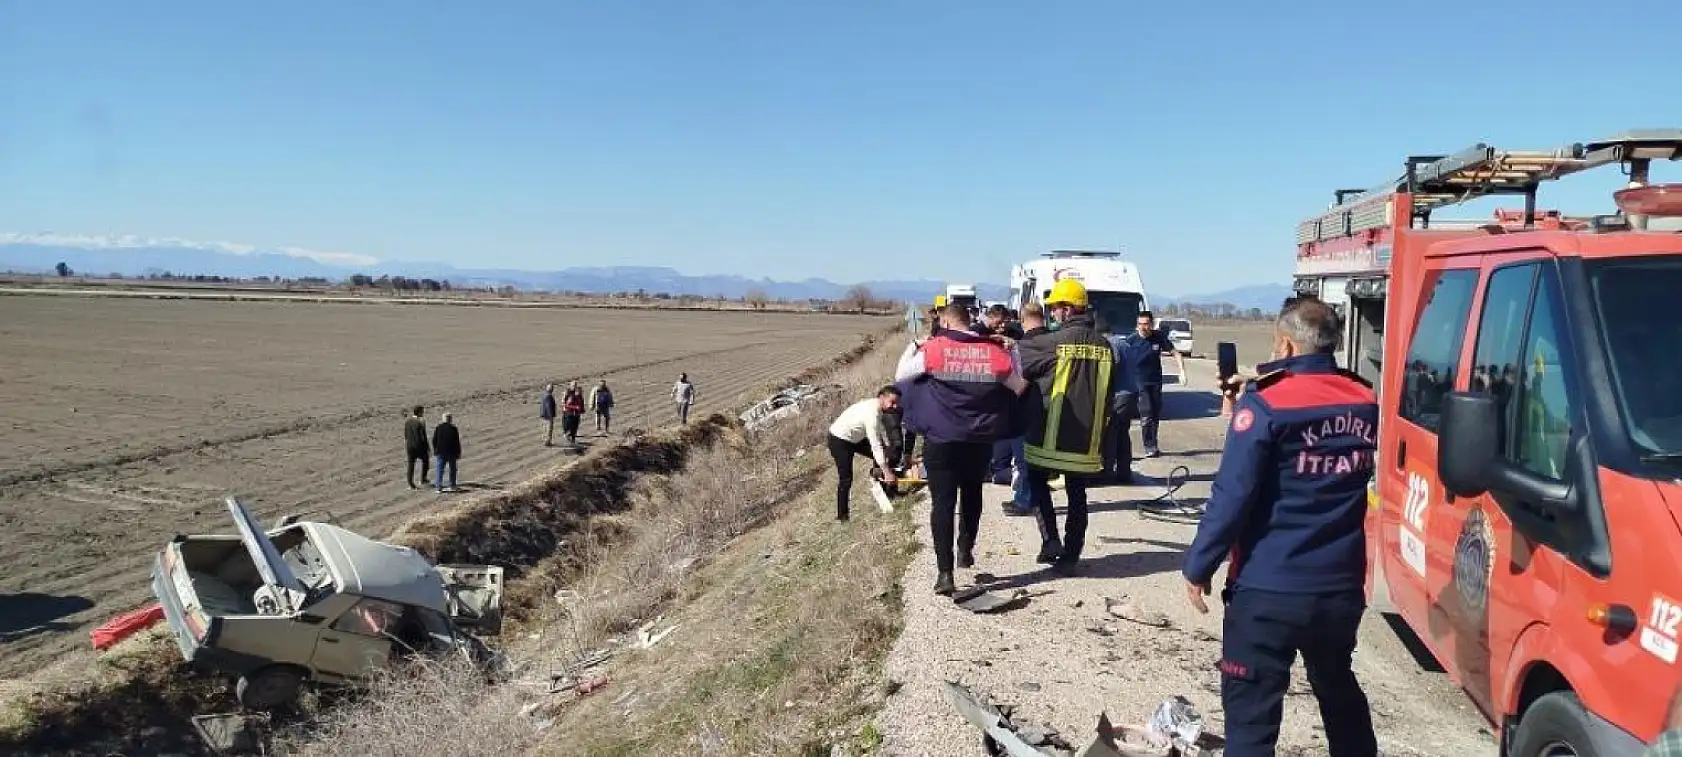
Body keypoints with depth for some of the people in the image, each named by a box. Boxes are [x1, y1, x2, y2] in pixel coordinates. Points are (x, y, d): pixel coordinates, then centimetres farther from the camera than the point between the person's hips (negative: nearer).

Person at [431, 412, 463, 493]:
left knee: (439, 469, 1)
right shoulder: (453, 428, -6)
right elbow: (457, 442, -4)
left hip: (440, 452, 1)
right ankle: (452, 486, 17)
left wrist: (435, 450, 17)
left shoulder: (438, 428, -1)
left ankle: (439, 487, -9)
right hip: (452, 452, -1)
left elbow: (434, 440, 4)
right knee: (452, 469, 13)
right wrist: (458, 453, 4)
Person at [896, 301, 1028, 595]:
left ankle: (944, 573, -6)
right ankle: (966, 550, 38)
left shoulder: (932, 349, -9)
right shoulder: (995, 352, -2)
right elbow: (1019, 387, 13)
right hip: (980, 441, 3)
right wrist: (1011, 352, 19)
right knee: (972, 496, 25)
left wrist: (913, 347, 18)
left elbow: (900, 375, 5)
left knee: (943, 503, 0)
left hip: (941, 441, -3)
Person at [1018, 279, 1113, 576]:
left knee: (1037, 479, 16)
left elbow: (1020, 357, -2)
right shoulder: (1103, 345, 5)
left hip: (1052, 432, -5)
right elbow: (1107, 393, 12)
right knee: (1077, 494, 11)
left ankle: (1050, 540, 3)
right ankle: (1070, 557, 14)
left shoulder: (1056, 340, -13)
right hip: (1087, 436, 5)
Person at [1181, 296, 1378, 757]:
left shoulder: (1266, 405, -14)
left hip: (1268, 590, -6)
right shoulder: (1364, 404, 3)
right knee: (1338, 690, 27)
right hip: (1341, 588, 6)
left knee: (1251, 710, 2)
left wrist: (1197, 567, -7)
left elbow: (1232, 497, -18)